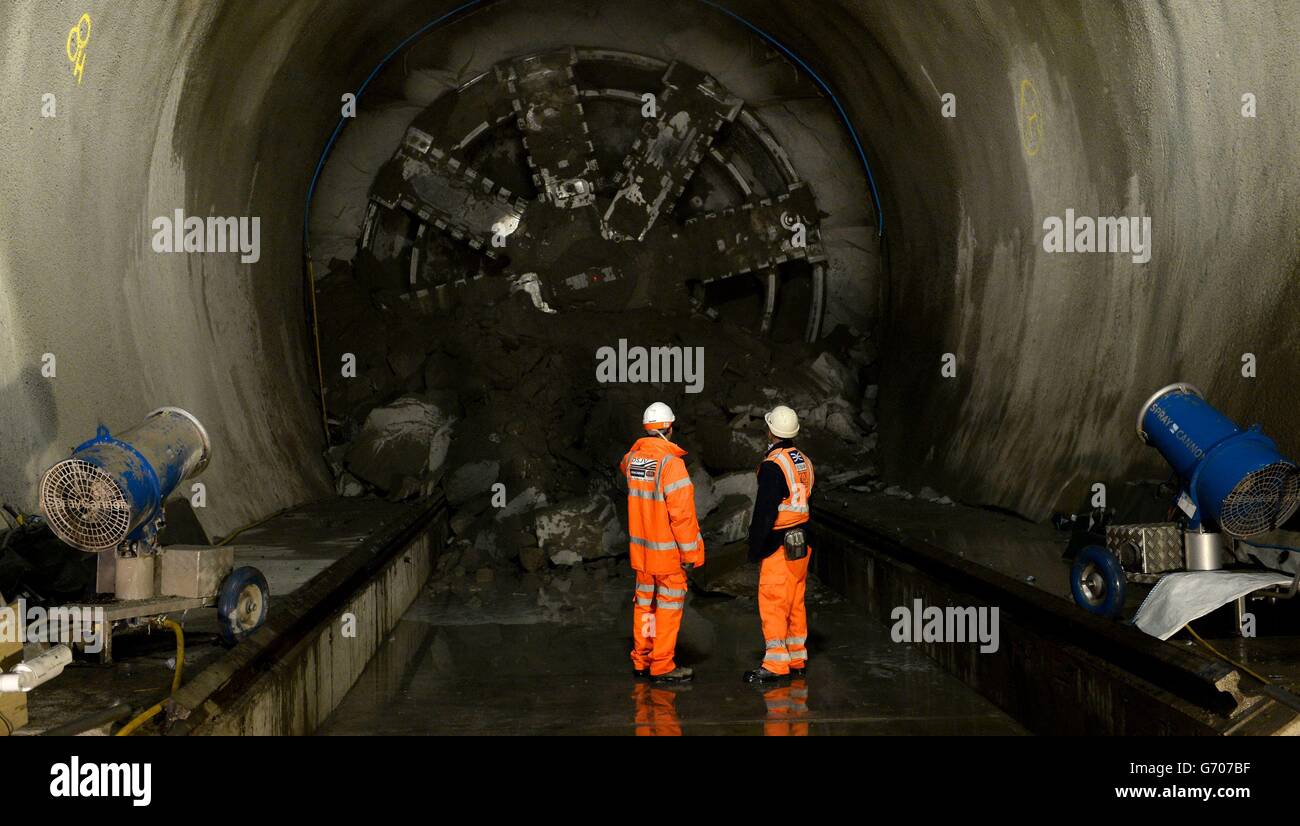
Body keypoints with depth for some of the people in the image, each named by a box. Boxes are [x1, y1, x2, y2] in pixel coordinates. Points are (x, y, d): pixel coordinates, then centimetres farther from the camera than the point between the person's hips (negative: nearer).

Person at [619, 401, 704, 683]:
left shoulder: (633, 456, 2)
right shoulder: (671, 462, -20)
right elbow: (682, 512, -22)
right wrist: (690, 552, -15)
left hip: (640, 547, 7)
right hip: (668, 550, -7)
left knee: (644, 603, 17)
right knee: (669, 606, 2)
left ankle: (641, 660, 26)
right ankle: (662, 667, 7)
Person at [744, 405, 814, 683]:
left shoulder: (772, 465, -17)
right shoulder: (804, 461, 10)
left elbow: (765, 511, -18)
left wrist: (754, 547, -10)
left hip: (779, 545, -9)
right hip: (802, 543, 9)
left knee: (772, 604, -4)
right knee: (796, 602, 14)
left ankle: (775, 663, -3)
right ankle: (798, 659, 21)